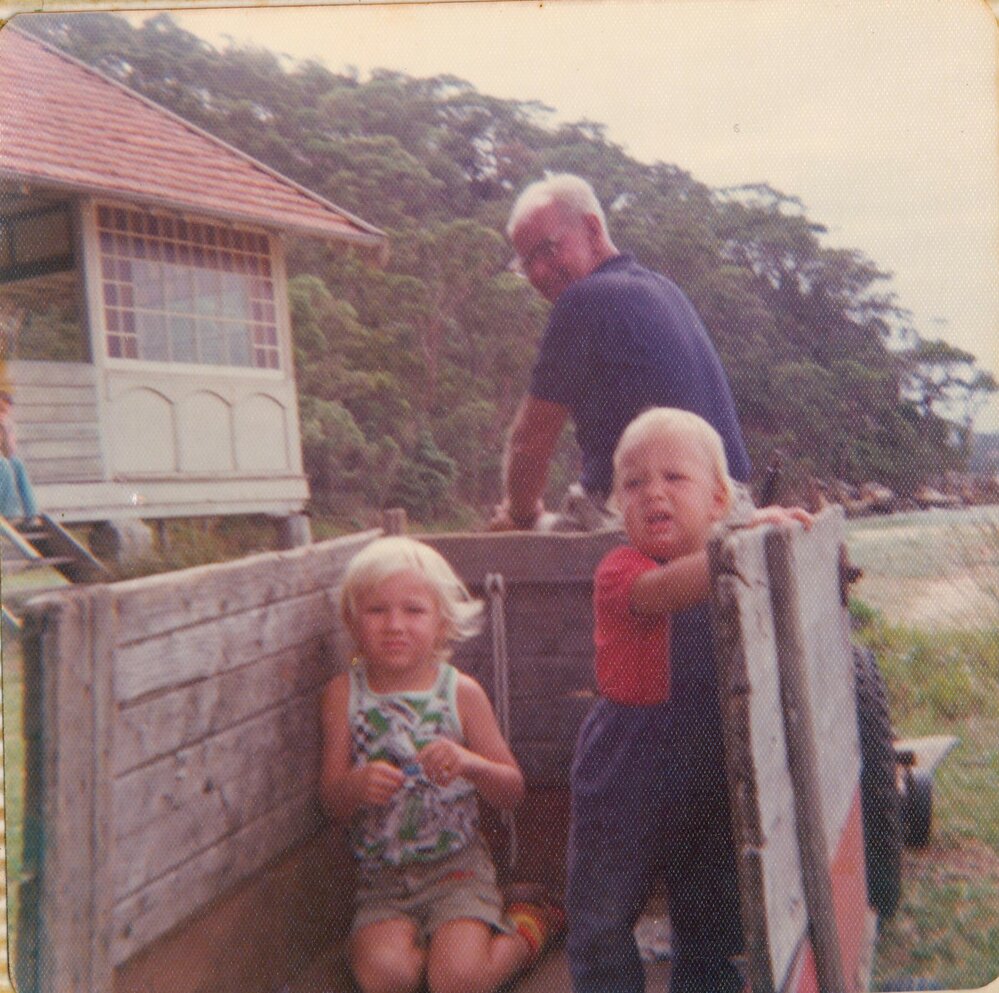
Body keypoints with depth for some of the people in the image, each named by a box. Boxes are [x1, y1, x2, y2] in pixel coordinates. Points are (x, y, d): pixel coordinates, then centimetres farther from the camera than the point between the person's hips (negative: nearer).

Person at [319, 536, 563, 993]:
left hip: (457, 867, -1)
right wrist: (357, 785, -28)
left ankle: (530, 923, 9)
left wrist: (468, 763, -23)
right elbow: (331, 801, -4)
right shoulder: (343, 694, -2)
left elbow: (513, 792, -2)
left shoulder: (461, 693, -4)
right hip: (382, 878, 1)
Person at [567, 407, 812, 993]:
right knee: (604, 912, 4)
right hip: (627, 774, -4)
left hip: (713, 767, 4)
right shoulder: (621, 571, -14)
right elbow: (662, 592, -35)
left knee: (711, 914, 19)